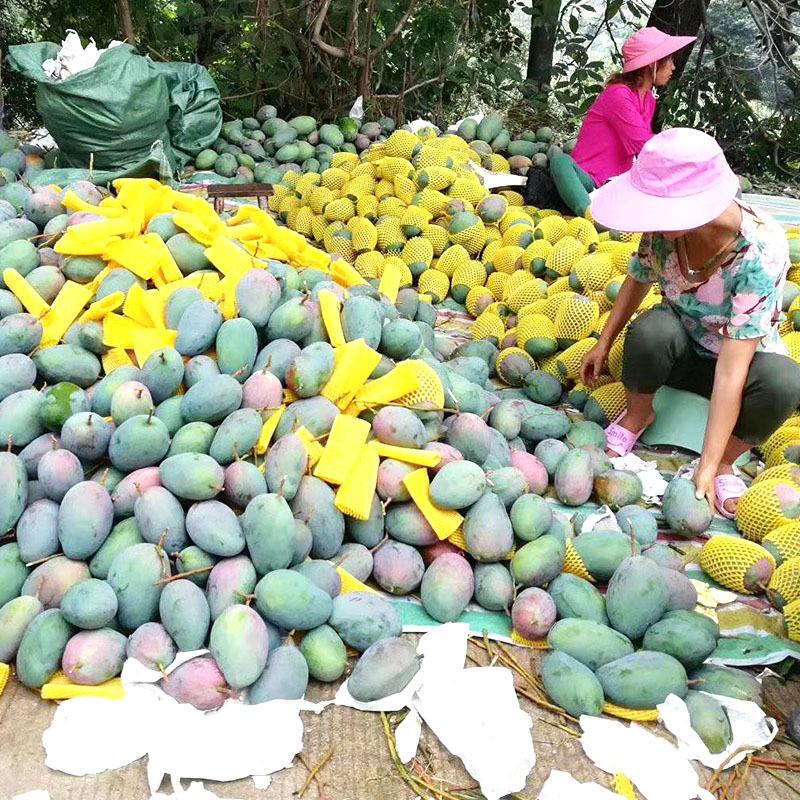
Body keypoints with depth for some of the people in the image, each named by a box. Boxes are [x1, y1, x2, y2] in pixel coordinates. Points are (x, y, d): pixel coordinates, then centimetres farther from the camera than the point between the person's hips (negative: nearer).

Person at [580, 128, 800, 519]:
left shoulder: (760, 251, -33)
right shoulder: (667, 225, -21)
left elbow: (731, 370, -36)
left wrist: (707, 468, -36)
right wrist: (604, 343, 0)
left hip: (742, 356, -2)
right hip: (681, 348, 3)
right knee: (650, 330, -33)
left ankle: (724, 462, -7)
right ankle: (637, 415, -2)